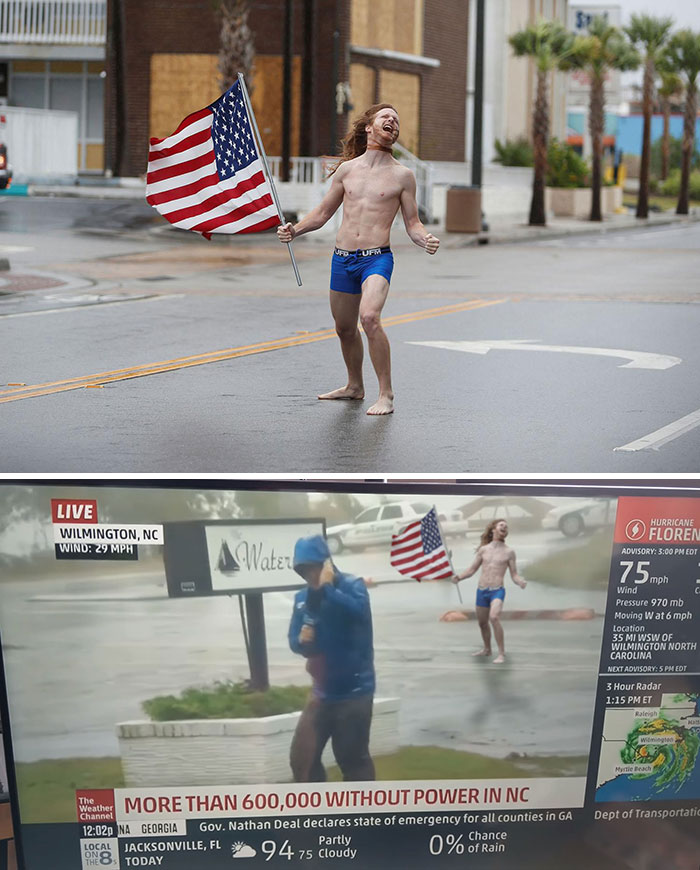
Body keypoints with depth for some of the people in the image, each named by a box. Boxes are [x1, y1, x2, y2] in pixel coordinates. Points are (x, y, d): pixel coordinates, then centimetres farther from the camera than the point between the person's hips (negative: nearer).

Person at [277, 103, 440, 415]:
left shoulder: (402, 175, 2)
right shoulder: (346, 169, 10)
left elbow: (412, 223, 5)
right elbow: (323, 212, 18)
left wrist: (425, 239, -16)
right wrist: (295, 229, 2)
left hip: (377, 259, -4)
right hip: (342, 259, 4)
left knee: (370, 317, -27)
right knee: (345, 329, 15)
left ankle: (386, 395, -19)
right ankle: (354, 386, 40)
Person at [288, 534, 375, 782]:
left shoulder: (351, 585, -11)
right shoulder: (302, 598, 5)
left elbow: (358, 610, -32)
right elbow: (294, 640, 7)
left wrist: (327, 588, -27)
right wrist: (302, 640, -16)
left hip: (354, 691, -6)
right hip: (322, 692, 6)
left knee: (354, 760, 0)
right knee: (302, 756, 7)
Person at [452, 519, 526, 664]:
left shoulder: (509, 552, 3)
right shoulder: (483, 550, 10)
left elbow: (514, 575, 4)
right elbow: (472, 570, 14)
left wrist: (521, 582, -19)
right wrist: (459, 577, -5)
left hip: (497, 591, -4)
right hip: (481, 591, 4)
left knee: (494, 617, -28)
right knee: (482, 623, 16)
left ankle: (501, 653, -22)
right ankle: (487, 649, 41)